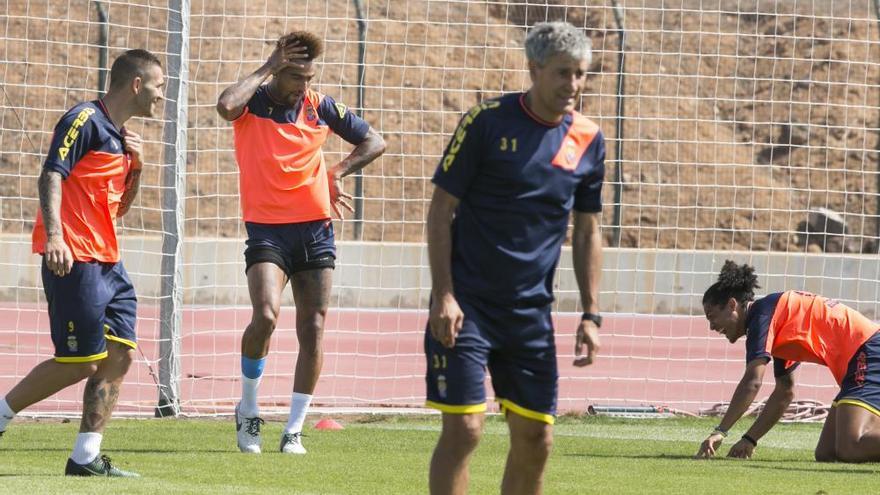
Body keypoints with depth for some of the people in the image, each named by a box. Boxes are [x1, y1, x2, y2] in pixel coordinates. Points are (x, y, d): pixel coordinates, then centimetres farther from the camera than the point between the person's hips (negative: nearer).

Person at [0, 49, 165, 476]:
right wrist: (53, 236, -29)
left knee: (119, 354, 2)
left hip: (106, 261, 9)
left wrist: (135, 168, 9)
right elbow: (51, 175, -17)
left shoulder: (121, 137, 20)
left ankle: (86, 457, 4)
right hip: (72, 260, -9)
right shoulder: (85, 120, -8)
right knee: (80, 362, -9)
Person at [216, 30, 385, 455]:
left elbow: (373, 142, 15)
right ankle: (248, 410, 0)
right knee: (266, 315, -22)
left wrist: (336, 173, 1)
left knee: (313, 330, 0)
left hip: (315, 229, 4)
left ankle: (294, 430, 9)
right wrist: (266, 69, -18)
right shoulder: (252, 103, -3)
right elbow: (226, 105, -29)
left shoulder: (319, 107, 4)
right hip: (267, 229, -4)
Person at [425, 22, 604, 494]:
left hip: (531, 311, 5)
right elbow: (441, 210, -5)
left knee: (535, 439, 4)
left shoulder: (587, 140, 5)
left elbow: (587, 232, 14)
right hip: (466, 307, -4)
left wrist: (590, 315, 8)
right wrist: (444, 296, -13)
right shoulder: (487, 121, -8)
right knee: (463, 428, -11)